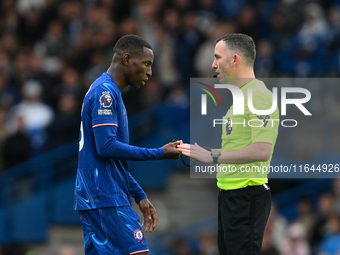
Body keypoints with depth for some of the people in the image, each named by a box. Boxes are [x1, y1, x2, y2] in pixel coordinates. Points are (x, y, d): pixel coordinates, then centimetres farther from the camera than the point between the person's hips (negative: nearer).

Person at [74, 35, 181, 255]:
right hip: (107, 198, -10)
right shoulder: (105, 92, -10)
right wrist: (159, 154, -15)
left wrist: (139, 196, 22)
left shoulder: (109, 92, 21)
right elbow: (107, 147, -20)